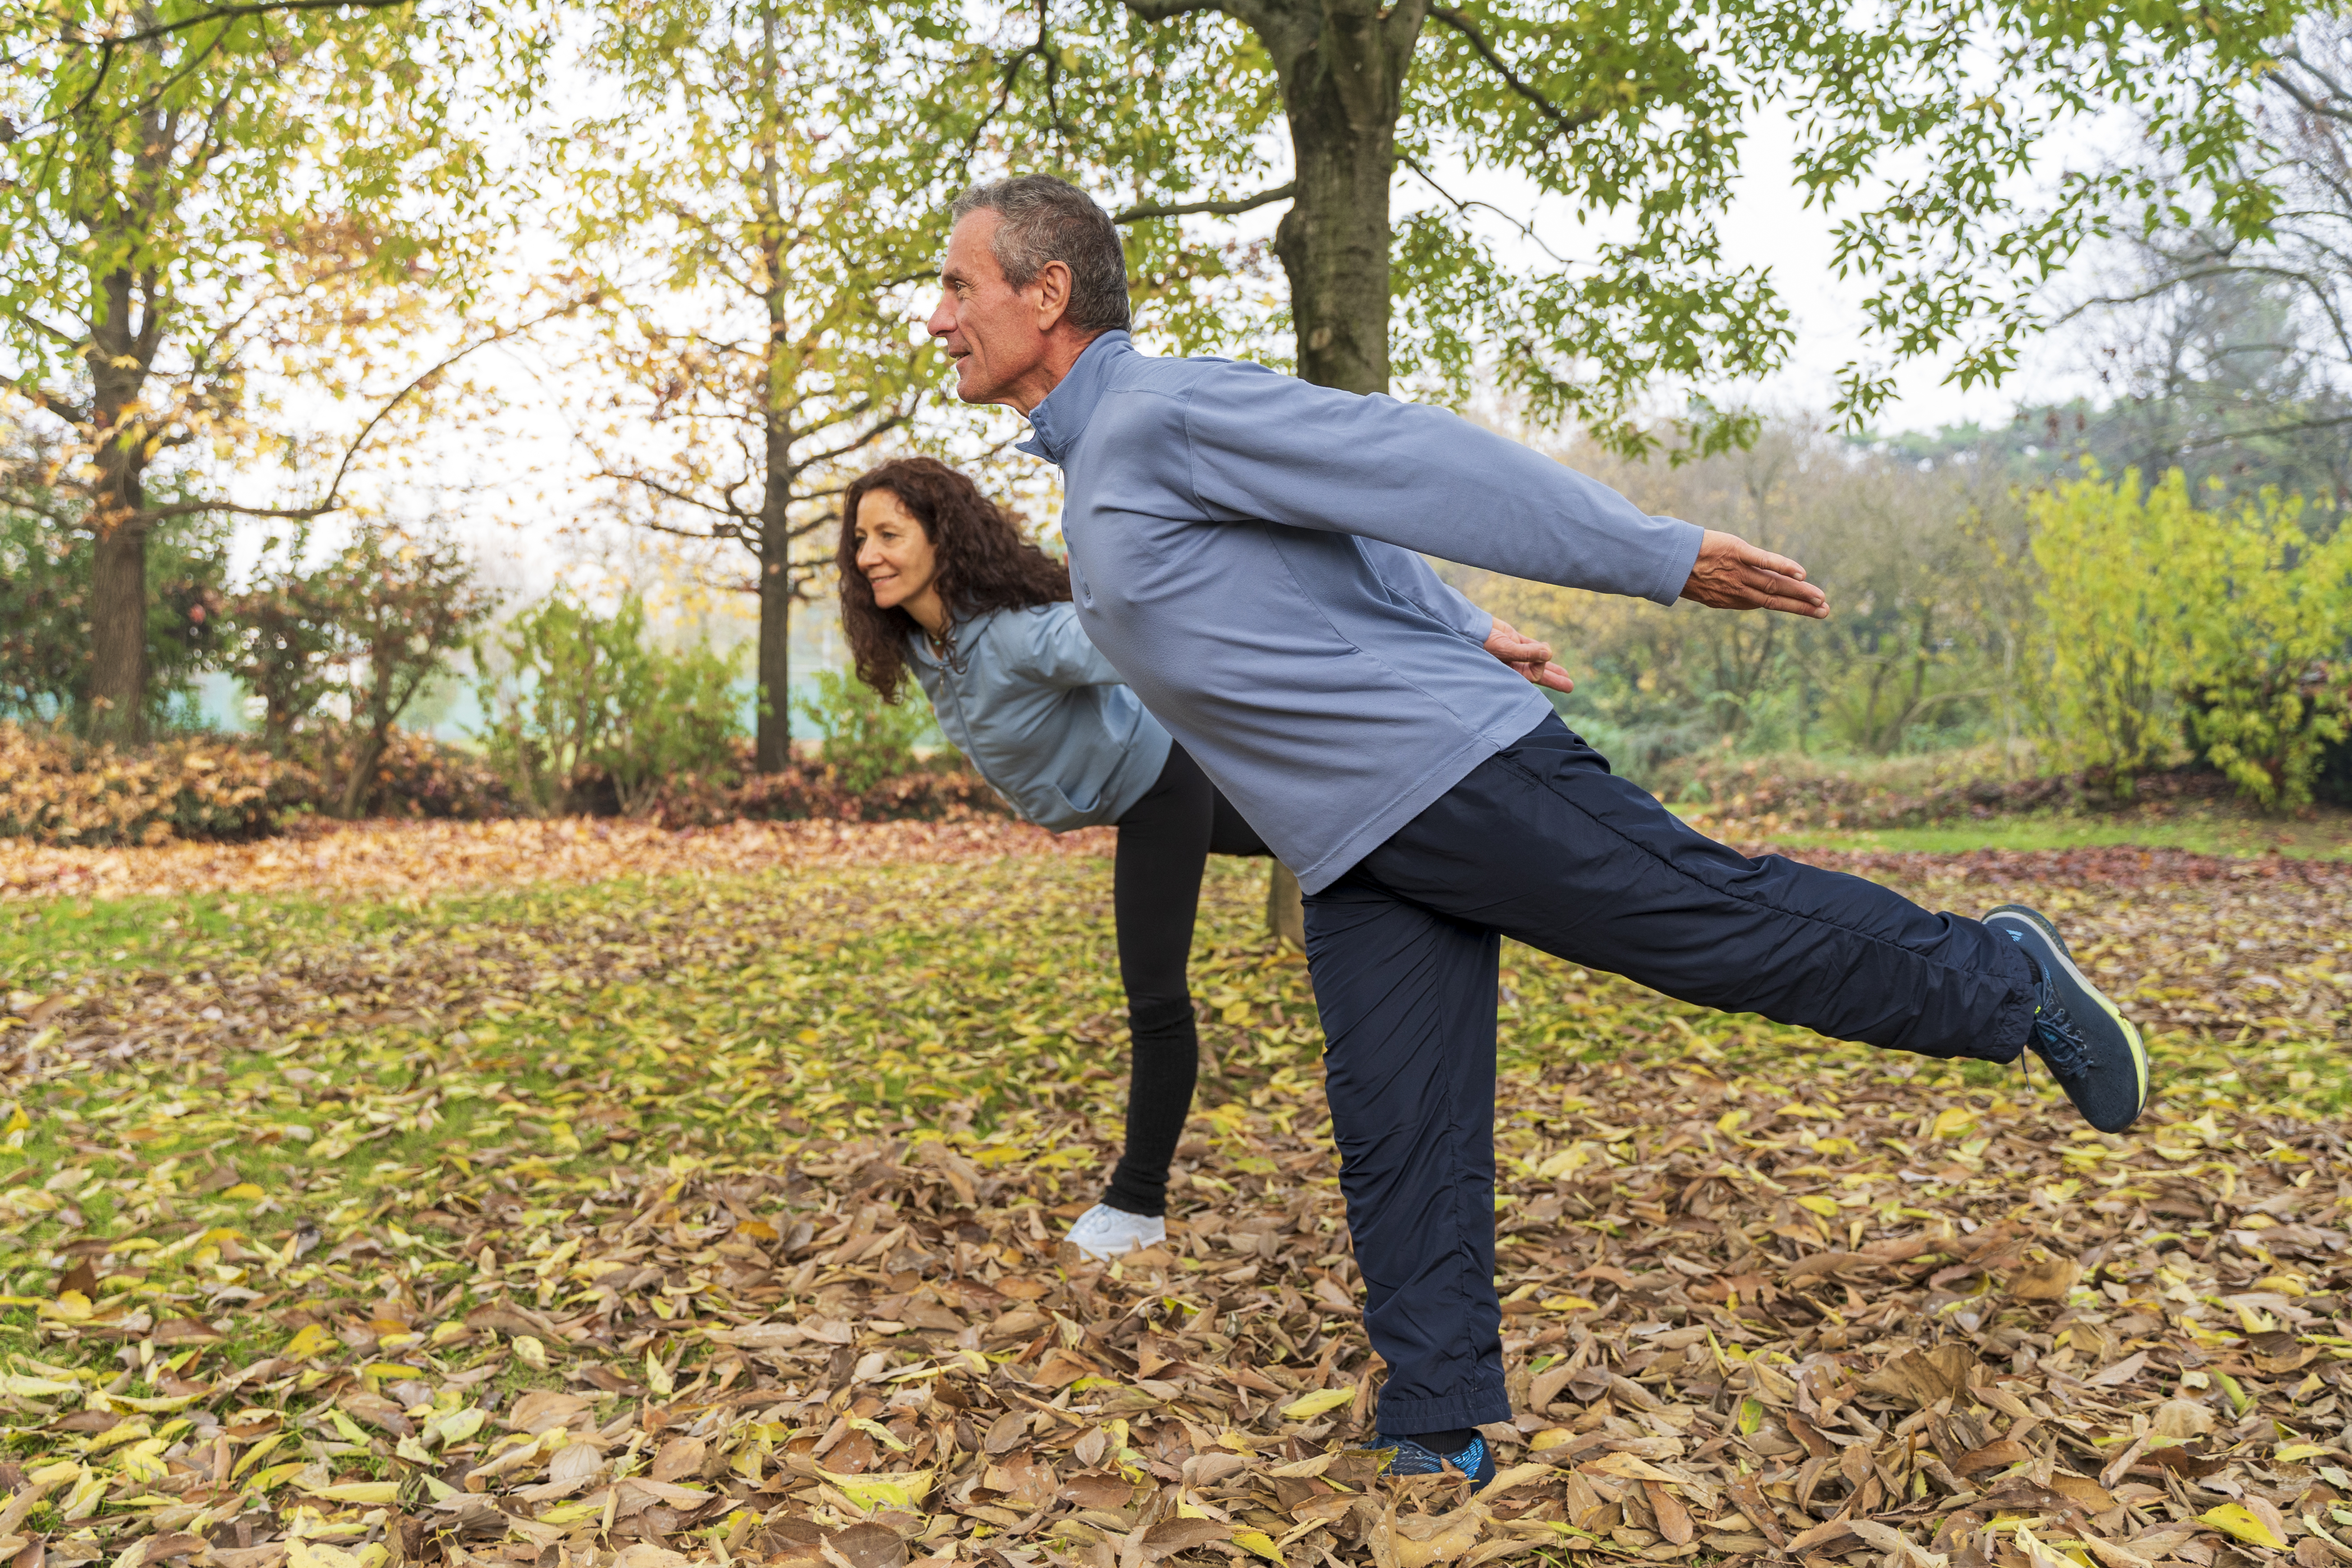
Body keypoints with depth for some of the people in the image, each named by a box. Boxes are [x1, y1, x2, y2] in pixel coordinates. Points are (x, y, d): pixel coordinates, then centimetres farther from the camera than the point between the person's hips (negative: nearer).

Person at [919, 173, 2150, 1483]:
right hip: (1359, 858, 9)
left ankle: (2003, 980, 21)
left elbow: (1413, 461, -17)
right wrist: (1466, 631, 34)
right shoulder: (1102, 460, 18)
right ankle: (1439, 1435, 14)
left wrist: (1664, 558, -17)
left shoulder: (1167, 409, -13)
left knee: (1723, 924, -2)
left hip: (1460, 774, -9)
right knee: (1396, 1145, 6)